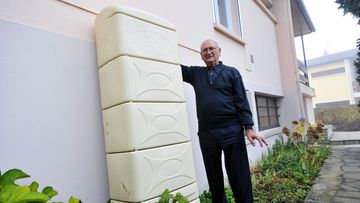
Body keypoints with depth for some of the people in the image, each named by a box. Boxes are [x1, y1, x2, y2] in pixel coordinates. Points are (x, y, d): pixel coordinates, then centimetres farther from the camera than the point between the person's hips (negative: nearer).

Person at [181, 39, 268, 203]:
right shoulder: (195, 73, 16)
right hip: (206, 134, 3)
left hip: (232, 131, -2)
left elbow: (242, 102, 2)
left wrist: (248, 128, -6)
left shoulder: (231, 72, 8)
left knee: (240, 178, 2)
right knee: (214, 178, 12)